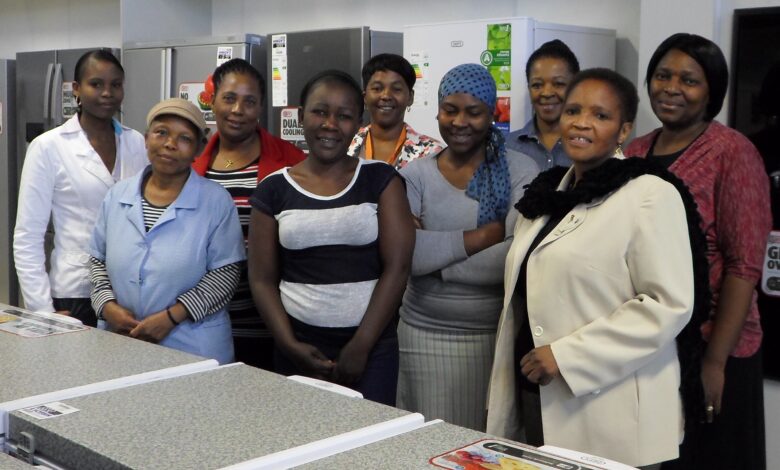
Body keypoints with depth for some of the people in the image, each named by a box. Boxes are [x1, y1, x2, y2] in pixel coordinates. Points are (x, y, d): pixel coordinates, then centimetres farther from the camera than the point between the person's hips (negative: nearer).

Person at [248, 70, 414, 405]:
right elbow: (262, 280, 5)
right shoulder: (273, 190, 5)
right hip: (301, 345, 1)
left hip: (372, 344, -1)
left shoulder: (381, 180, 1)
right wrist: (290, 346, -8)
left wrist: (360, 347, -10)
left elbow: (397, 267, -5)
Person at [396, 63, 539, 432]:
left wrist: (434, 254, -14)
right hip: (424, 335, 2)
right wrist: (486, 234, -16)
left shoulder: (520, 172, -3)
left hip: (497, 336, -1)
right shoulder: (414, 176, 2)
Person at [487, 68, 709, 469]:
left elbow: (668, 305, -18)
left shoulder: (650, 195, -10)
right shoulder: (546, 193, 12)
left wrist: (566, 356, -20)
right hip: (540, 403, 7)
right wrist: (502, 405, 14)